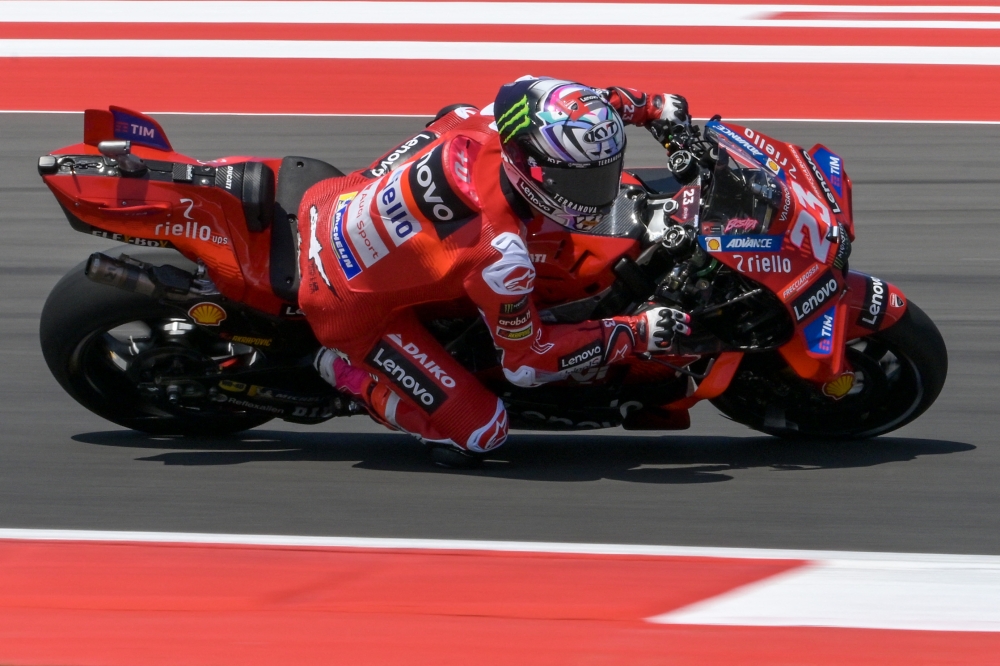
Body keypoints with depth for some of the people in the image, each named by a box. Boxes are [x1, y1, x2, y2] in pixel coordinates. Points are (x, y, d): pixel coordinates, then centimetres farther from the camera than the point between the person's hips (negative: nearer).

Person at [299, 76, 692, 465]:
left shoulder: (482, 127, -20)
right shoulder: (500, 255, -35)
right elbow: (525, 362, -18)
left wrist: (654, 107, 10)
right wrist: (637, 335, -17)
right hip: (351, 310, -7)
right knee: (479, 433, -5)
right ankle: (345, 370, 5)